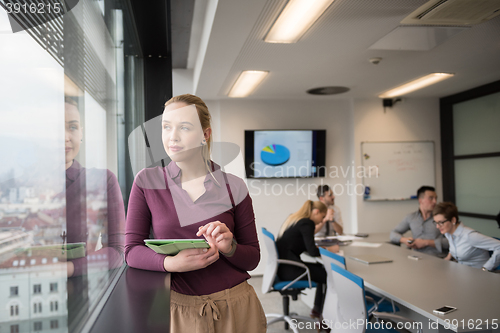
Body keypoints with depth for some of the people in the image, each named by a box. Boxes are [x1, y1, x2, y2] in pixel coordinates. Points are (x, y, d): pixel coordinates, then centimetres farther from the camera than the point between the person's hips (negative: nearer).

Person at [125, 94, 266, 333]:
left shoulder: (233, 187, -5)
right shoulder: (147, 182, -4)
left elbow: (252, 259, 1)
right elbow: (132, 250, -4)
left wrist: (229, 248, -20)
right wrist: (172, 263, -22)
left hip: (237, 307, 1)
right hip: (183, 311, 0)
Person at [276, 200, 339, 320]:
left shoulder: (292, 219, 15)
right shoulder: (307, 223, -14)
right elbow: (313, 252, -19)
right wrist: (330, 249, -3)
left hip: (282, 266, 10)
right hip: (289, 269, -10)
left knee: (322, 269, 20)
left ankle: (317, 309, 28)